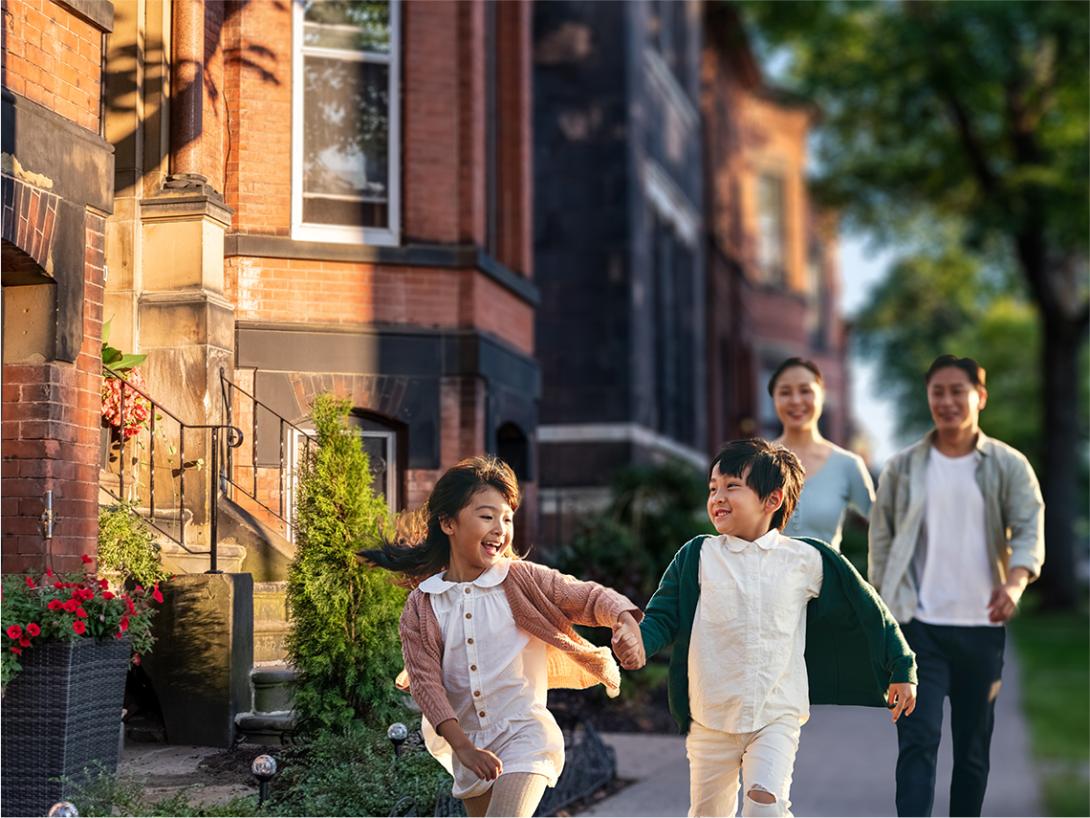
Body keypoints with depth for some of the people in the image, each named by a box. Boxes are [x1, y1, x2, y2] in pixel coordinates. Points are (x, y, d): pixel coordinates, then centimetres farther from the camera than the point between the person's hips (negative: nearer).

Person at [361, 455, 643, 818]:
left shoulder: (523, 580, -4)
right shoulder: (420, 606, 0)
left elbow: (589, 597, -5)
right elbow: (426, 680, -6)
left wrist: (625, 619, -29)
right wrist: (463, 746, -17)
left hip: (524, 735, -4)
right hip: (467, 744, 4)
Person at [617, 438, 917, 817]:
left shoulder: (807, 560, -1)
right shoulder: (698, 556, 1)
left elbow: (867, 611, 8)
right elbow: (664, 614, 1)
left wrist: (901, 669, 12)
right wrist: (640, 643, -22)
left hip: (777, 715, -2)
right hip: (711, 717, 2)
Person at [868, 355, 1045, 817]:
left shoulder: (1008, 466, 3)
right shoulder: (902, 468, 5)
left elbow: (1029, 529, -7)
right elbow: (881, 543, 7)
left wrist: (1015, 582, -27)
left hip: (981, 628, 1)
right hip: (919, 627, -1)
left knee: (973, 748, 10)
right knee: (918, 741, -10)